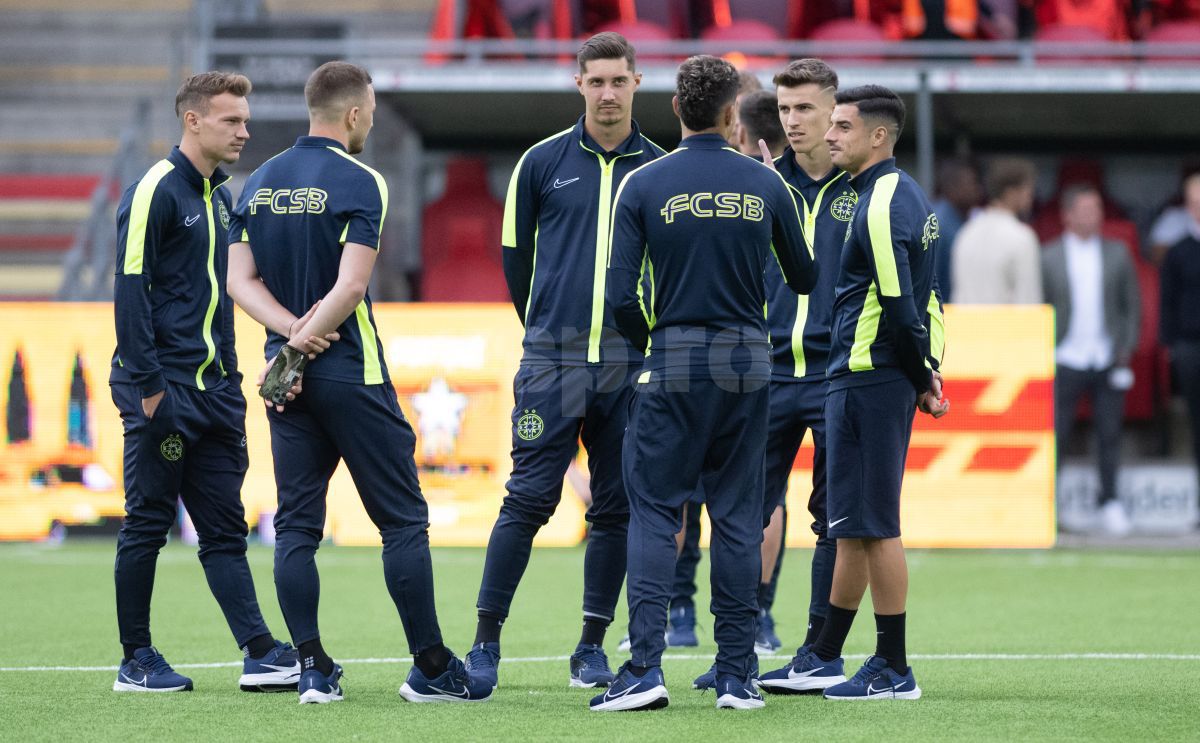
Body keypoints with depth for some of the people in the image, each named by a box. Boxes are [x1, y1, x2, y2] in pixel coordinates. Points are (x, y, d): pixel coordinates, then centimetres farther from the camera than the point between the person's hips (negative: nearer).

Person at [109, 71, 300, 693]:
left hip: (213, 386, 8)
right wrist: (147, 384, -18)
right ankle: (136, 662, 7)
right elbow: (130, 290, -14)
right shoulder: (155, 191, -10)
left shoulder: (219, 194, 15)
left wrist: (229, 377, 16)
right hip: (162, 389, -8)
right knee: (147, 524, 0)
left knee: (224, 526, 5)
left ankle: (260, 654, -1)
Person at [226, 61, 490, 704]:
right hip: (352, 374, -6)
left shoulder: (260, 182, 9)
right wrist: (303, 340, -9)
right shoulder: (358, 182, -10)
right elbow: (350, 287, -19)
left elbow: (241, 278, 5)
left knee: (295, 525, 7)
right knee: (403, 520, 2)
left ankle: (313, 669, 2)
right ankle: (430, 668, 3)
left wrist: (290, 332, -6)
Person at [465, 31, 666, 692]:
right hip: (553, 360, -2)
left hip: (630, 364, 2)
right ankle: (486, 639, 0)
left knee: (615, 508, 4)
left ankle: (592, 646, 13)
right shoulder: (543, 162, 3)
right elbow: (514, 253, 12)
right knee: (529, 498, -7)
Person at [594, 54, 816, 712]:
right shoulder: (765, 184, 2)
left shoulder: (644, 184, -5)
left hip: (673, 362, -2)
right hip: (747, 362, 2)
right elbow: (804, 279, 13)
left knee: (653, 511, 2)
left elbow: (620, 294, -8)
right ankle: (736, 676, 5)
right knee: (737, 515, 7)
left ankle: (645, 669, -10)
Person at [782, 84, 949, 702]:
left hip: (867, 380, -10)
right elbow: (918, 300, 18)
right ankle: (824, 659, 22)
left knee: (872, 525, -6)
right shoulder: (908, 196, 16)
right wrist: (926, 372, 14)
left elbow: (899, 307, -19)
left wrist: (920, 379, -8)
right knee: (853, 524, 15)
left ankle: (893, 671, -2)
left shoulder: (881, 206, -16)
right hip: (877, 380, 10)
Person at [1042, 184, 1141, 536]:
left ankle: (1109, 504, 15)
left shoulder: (1117, 253, 6)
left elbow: (1132, 303, 10)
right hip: (1066, 359, -2)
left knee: (1109, 435, 6)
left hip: (1108, 360, 2)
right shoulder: (1049, 257, 1)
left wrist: (1127, 347, 1)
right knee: (1055, 435, -4)